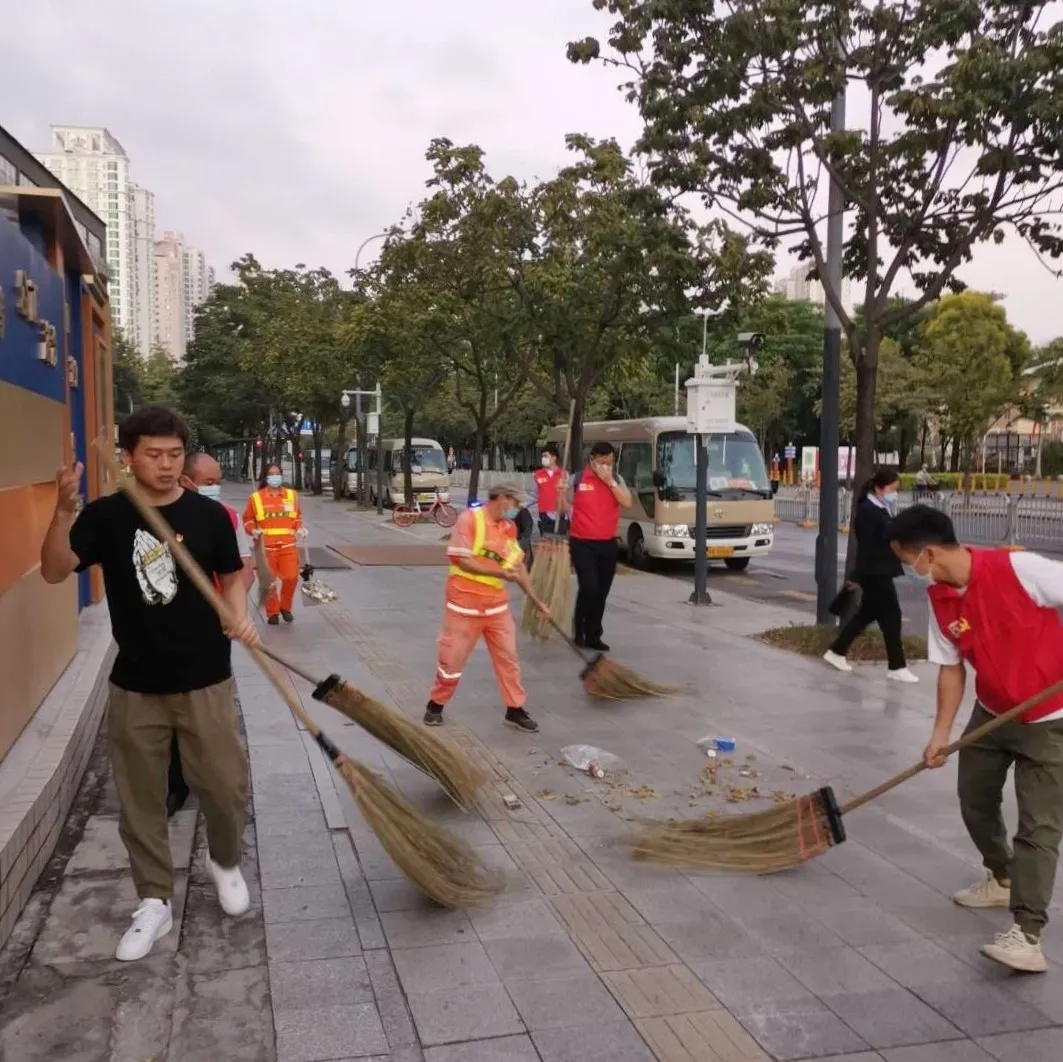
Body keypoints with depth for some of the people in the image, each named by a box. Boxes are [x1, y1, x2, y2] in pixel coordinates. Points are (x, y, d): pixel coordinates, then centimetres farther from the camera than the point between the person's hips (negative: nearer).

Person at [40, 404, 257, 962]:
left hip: (206, 680, 0)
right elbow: (54, 571, -14)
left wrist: (239, 617, -12)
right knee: (140, 799, 11)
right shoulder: (105, 515, -4)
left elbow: (231, 576, 7)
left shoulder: (209, 514, -4)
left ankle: (225, 863, 36)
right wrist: (65, 512, -28)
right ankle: (154, 902, 28)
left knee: (225, 787, 5)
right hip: (135, 685, 1)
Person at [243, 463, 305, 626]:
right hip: (266, 546, -1)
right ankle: (272, 612, 20)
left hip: (288, 544, 1)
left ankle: (285, 607, 18)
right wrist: (253, 530, -9)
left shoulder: (292, 495, 8)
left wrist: (299, 528, -1)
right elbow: (248, 520, 9)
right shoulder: (256, 497, 1)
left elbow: (297, 517, 17)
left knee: (291, 577, -7)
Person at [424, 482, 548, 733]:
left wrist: (536, 600, 9)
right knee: (452, 657, 4)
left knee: (508, 656, 7)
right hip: (465, 600, -6)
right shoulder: (469, 519, -14)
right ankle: (436, 704, 24)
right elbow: (462, 560, -21)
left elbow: (518, 564, 12)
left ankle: (515, 710, 18)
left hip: (497, 602, 6)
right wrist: (501, 573, -24)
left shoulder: (509, 527, 7)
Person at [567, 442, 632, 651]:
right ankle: (579, 628, 9)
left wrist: (610, 481, -14)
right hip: (582, 543, -4)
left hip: (608, 544, 4)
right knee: (589, 587, -16)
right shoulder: (577, 479, -4)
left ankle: (593, 636, 20)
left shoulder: (616, 479, 6)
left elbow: (627, 502, -10)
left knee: (601, 592, 8)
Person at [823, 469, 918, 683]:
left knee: (866, 615, 16)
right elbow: (865, 547, -21)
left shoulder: (881, 510, 14)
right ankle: (897, 667, 3)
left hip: (880, 573, 10)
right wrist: (857, 577, -22)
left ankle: (836, 652, 24)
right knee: (891, 617, -4)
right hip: (875, 574, -10)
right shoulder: (868, 511, -18)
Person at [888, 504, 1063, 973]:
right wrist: (941, 733, -3)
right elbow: (951, 667, 0)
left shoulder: (1017, 568, -27)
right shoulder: (939, 598, -7)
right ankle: (1002, 879, 42)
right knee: (974, 798, 17)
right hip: (992, 713, 7)